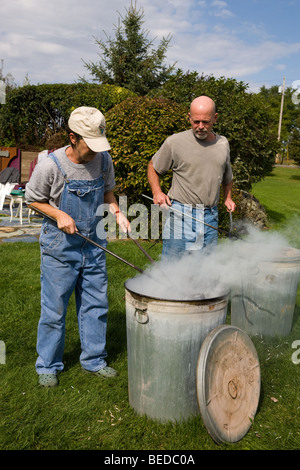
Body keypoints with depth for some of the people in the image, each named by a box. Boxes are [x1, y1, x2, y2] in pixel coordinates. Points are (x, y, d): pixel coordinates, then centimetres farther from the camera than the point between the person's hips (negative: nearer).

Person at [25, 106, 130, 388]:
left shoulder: (103, 160, -5)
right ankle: (47, 366, 27)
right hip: (59, 247, -4)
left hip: (94, 244, 4)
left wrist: (117, 213, -6)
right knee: (54, 309, 7)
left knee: (96, 304, 12)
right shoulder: (50, 166, -17)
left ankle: (94, 360, 31)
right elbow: (32, 200, -3)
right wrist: (58, 215, -18)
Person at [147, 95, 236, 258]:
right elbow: (153, 167, 8)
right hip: (180, 213, -4)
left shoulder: (223, 144, 10)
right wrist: (157, 192, -6)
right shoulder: (175, 142, -4)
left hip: (210, 217, 4)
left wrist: (228, 197, 16)